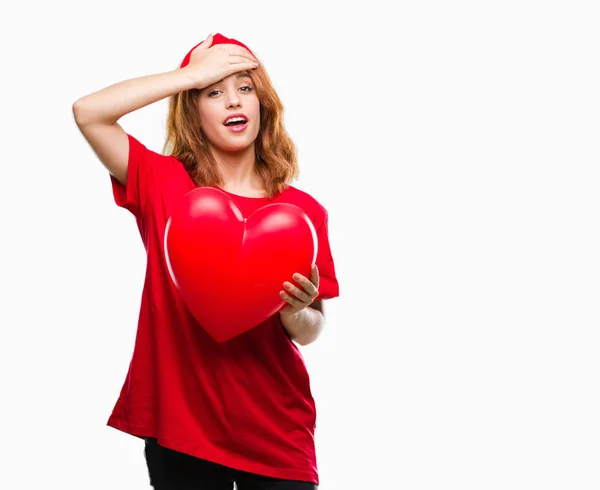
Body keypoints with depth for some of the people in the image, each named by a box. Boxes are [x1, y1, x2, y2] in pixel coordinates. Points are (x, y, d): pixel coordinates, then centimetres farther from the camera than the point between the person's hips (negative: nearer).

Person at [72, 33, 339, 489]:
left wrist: (295, 312, -23)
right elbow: (88, 111, -14)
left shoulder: (303, 210, -2)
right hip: (178, 426, -1)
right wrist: (195, 73, -13)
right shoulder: (163, 184, -2)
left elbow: (309, 333, 1)